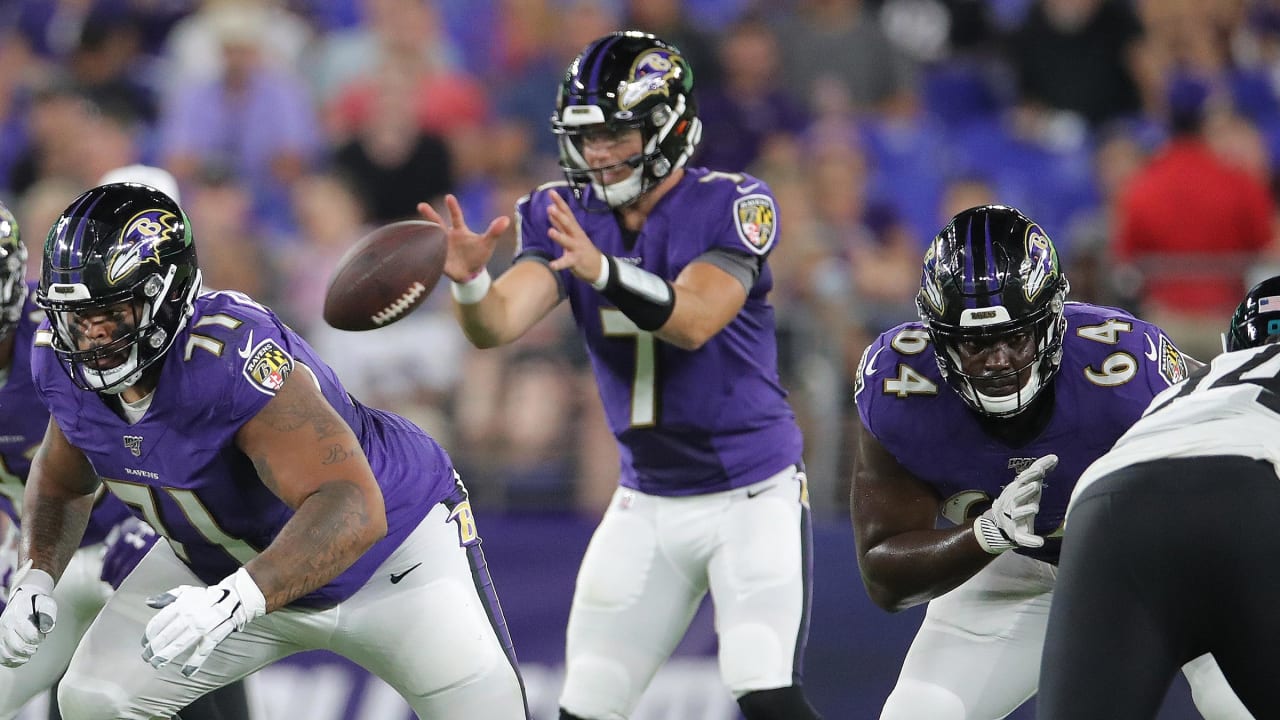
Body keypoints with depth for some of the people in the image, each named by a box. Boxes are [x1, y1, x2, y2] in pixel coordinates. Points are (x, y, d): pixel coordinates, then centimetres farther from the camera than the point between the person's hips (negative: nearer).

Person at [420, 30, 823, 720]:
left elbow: (692, 320, -29)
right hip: (646, 503, 5)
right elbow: (497, 324, -16)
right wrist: (468, 280, -38)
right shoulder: (563, 216, -1)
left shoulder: (730, 205, -14)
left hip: (752, 493, -5)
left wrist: (601, 270, -45)